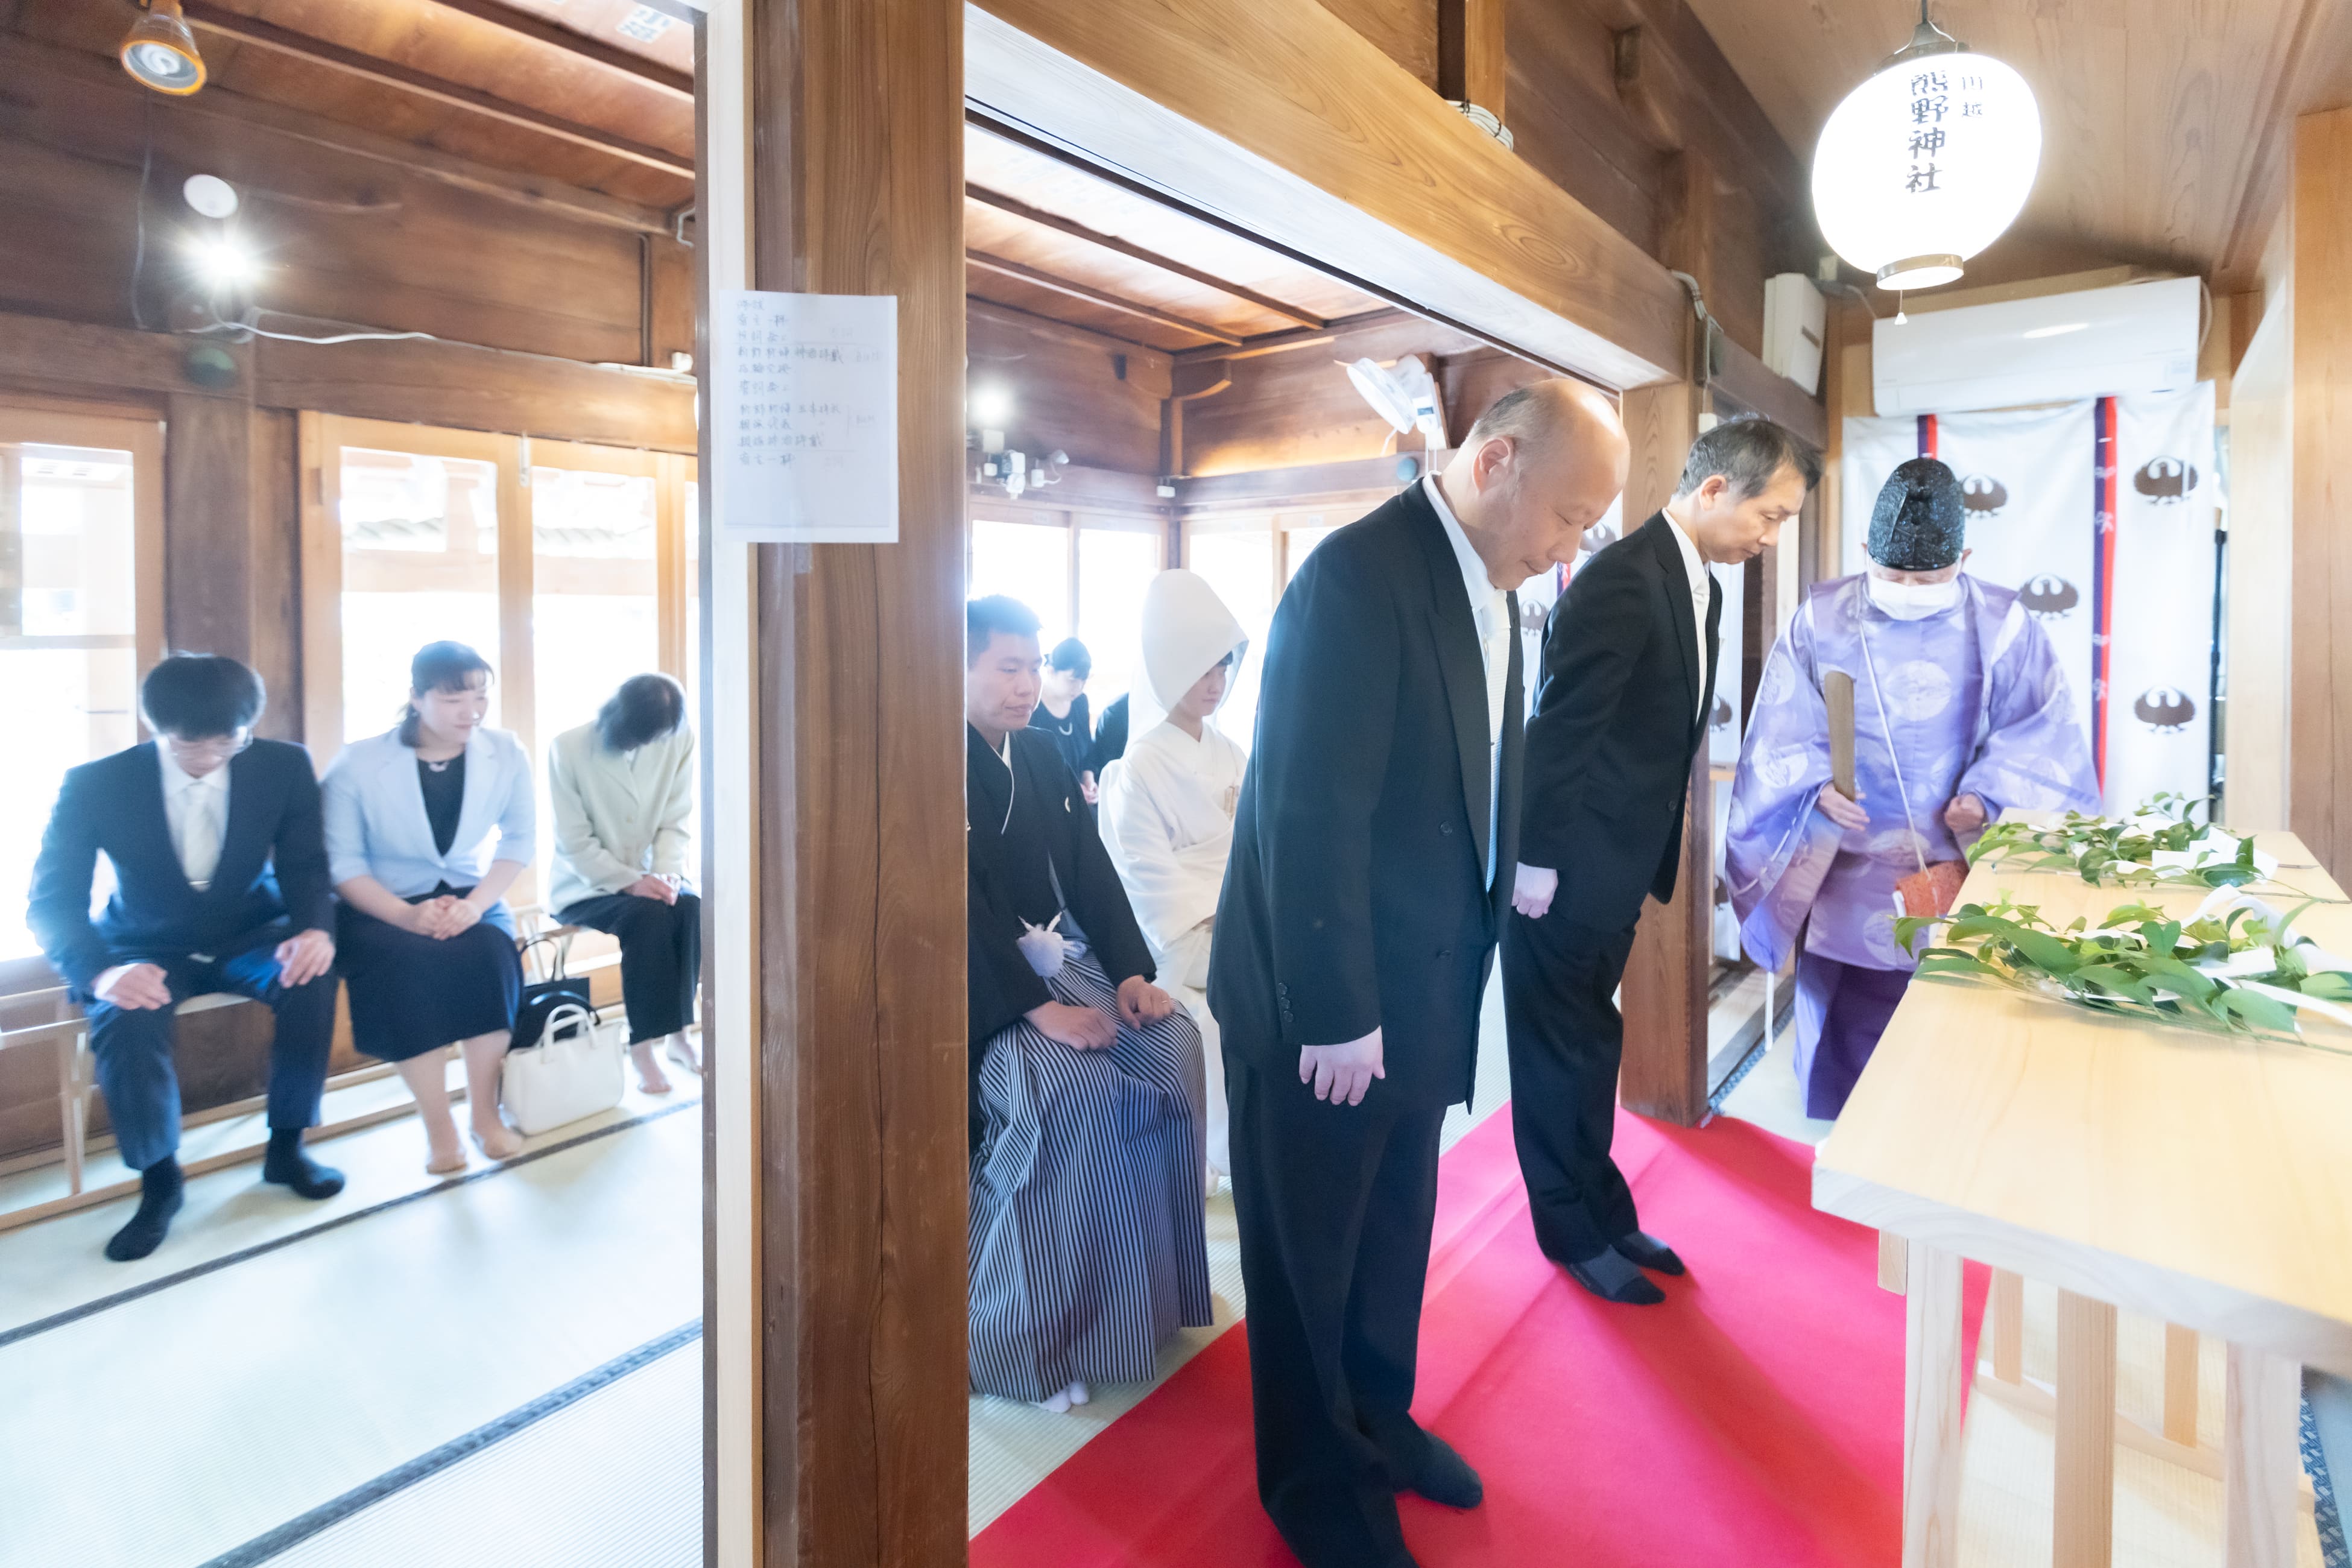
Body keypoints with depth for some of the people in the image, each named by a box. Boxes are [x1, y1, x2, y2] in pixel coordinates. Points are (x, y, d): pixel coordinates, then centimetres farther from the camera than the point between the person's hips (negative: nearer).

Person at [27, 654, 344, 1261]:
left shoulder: (284, 766, -11)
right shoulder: (94, 784, -14)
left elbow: (306, 865, -6)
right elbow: (51, 902, -14)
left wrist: (314, 929, -30)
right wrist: (101, 972, -35)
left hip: (249, 934, 1)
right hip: (148, 947, 0)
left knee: (312, 976, -31)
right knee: (126, 1021, -32)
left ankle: (286, 1146, -8)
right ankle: (159, 1179, -5)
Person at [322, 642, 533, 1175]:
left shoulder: (506, 754, -5)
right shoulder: (357, 764, -10)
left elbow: (518, 841, -2)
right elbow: (342, 862, -10)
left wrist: (476, 903, -19)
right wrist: (406, 914, -25)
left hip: (469, 898, 2)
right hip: (381, 907, -1)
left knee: (489, 951, -30)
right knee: (407, 963, -32)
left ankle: (485, 1112, -16)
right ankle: (438, 1125, -18)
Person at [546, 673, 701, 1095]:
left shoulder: (679, 742, -7)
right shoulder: (568, 749, -15)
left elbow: (674, 823, -3)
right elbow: (574, 843, -15)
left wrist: (667, 873, -21)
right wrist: (630, 882, -25)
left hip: (646, 876, 3)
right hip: (584, 886, -3)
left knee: (693, 908, -28)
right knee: (650, 916, -32)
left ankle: (677, 1032, -16)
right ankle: (644, 1045, -24)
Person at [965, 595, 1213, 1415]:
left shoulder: (1043, 756, 10)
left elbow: (1092, 871, 7)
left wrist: (1132, 974, -5)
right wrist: (1037, 1007, -25)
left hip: (1062, 958, 7)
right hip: (980, 987, -7)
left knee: (1174, 1045, -14)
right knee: (1079, 1089, -28)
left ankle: (1146, 1291, 2)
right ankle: (1025, 1336, -10)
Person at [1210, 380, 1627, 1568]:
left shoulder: (1489, 588, 7)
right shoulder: (1359, 575, -22)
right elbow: (1310, 813, -24)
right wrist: (1335, 1016, -20)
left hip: (1421, 995, 8)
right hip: (1325, 1009, -8)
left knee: (1393, 1232, 25)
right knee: (1312, 1251, 14)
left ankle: (1376, 1420, 48)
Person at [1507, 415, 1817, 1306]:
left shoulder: (1699, 587, 11)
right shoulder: (1622, 580, -19)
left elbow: (1668, 735, 14)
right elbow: (1559, 727, -21)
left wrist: (1653, 864, 15)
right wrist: (1537, 860, -19)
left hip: (1619, 867, 9)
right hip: (1565, 869, -9)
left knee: (1590, 1042, 20)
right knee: (1561, 1049, 7)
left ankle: (1603, 1211, 36)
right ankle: (1575, 1234, 24)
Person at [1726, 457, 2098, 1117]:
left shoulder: (2003, 626, -1)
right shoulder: (1821, 619, -1)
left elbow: (2036, 736, 2)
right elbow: (1788, 734, -2)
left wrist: (1989, 796, -14)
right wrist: (1819, 788, -19)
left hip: (1962, 870, 0)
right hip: (1850, 878, 0)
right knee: (1847, 1035, 8)